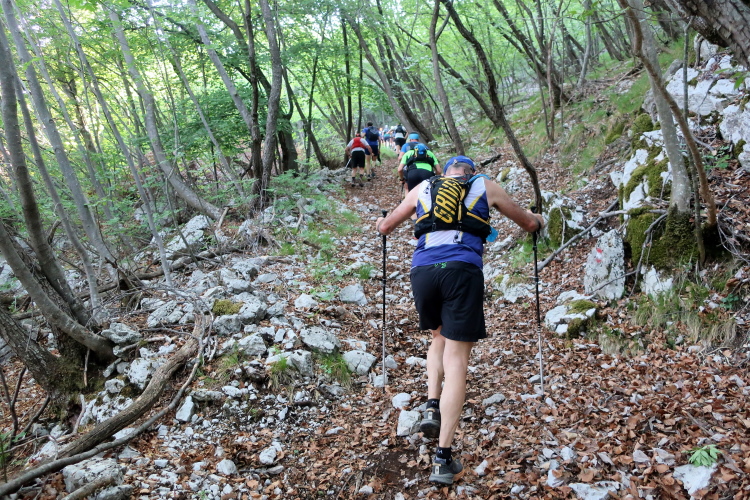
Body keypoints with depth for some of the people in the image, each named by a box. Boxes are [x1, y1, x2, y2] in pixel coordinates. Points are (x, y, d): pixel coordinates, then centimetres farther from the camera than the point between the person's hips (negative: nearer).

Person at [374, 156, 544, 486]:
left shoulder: (422, 189, 24)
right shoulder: (486, 187, 20)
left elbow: (385, 227, 33)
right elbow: (529, 224, 31)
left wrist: (381, 224, 56)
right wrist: (537, 220, 55)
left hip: (422, 270, 3)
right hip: (462, 271, -2)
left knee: (439, 337, 29)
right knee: (456, 359, 0)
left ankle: (432, 407, 12)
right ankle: (443, 459, -2)